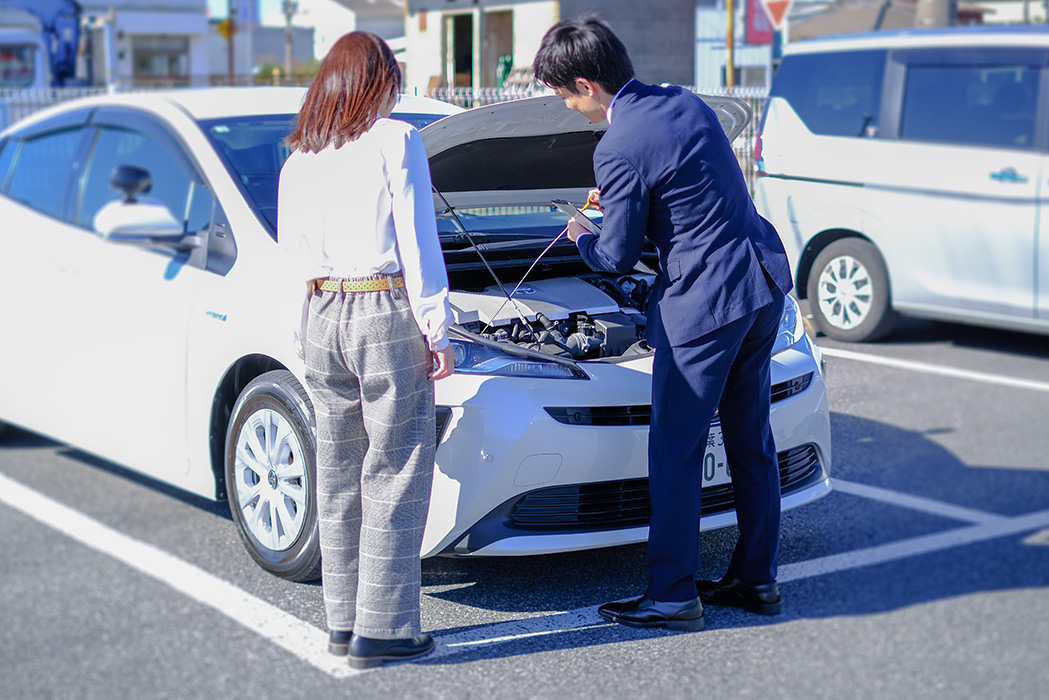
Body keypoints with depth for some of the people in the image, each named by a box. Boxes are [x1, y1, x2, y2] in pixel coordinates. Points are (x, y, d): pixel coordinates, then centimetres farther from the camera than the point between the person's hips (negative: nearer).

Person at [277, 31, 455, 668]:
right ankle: (382, 629, 2)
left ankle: (344, 620, 21)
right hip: (388, 313, -6)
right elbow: (418, 243, -8)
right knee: (395, 473, 0)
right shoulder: (395, 142, -5)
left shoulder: (299, 158, 11)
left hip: (322, 315, 6)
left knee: (339, 474, 14)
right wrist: (437, 328, -6)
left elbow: (292, 244, 16)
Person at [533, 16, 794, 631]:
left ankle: (673, 597, 9)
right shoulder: (688, 103, 9)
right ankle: (757, 579, 26)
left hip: (704, 300, -9)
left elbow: (619, 257, -10)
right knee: (751, 438, 16)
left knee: (676, 451, 2)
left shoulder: (618, 149, -17)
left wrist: (582, 237, 12)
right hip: (765, 279, 9)